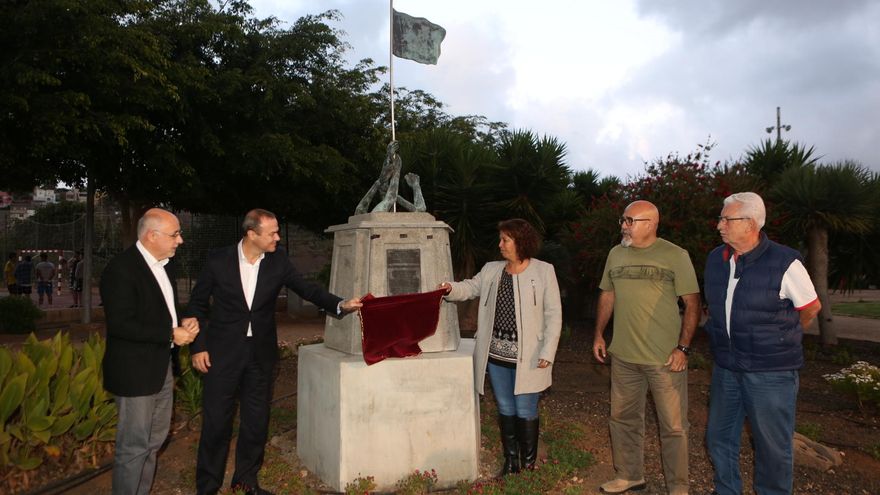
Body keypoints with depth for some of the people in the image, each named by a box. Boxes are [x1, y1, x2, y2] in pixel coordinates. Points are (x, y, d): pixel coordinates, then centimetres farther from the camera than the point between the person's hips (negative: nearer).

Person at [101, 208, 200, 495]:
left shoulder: (163, 265, 9)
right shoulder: (121, 268, -17)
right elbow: (120, 324, -23)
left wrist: (183, 323, 0)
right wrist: (171, 335, -19)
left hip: (161, 366, 9)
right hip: (134, 371, -9)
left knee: (154, 441, 18)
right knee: (133, 447, 1)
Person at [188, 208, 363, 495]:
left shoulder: (278, 261, -3)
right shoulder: (219, 260, -9)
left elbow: (306, 289, -3)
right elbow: (198, 303, 1)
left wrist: (340, 304, -17)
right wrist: (198, 346, -3)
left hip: (260, 353, 3)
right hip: (222, 353, -2)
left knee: (257, 420, 12)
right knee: (216, 421, 5)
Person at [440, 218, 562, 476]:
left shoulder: (543, 271, -7)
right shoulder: (491, 270, 7)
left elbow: (553, 315, -7)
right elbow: (471, 287, 10)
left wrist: (548, 353, -12)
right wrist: (451, 288, -14)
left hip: (527, 357, -5)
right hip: (496, 355, 5)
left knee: (525, 412, 4)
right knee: (505, 410, 15)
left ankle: (528, 465, 24)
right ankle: (510, 462, 31)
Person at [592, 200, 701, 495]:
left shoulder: (675, 256, -8)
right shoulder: (616, 254, 7)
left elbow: (692, 303, -7)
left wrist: (683, 348, -12)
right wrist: (598, 335, 12)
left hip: (665, 359, -4)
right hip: (623, 355, 5)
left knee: (673, 426, 6)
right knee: (624, 419, 15)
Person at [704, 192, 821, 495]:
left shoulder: (784, 263, -16)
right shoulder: (715, 259, 0)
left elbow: (811, 308, -1)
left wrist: (781, 341, 11)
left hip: (770, 371, -5)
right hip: (726, 367, 6)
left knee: (772, 446, 8)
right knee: (719, 437, 17)